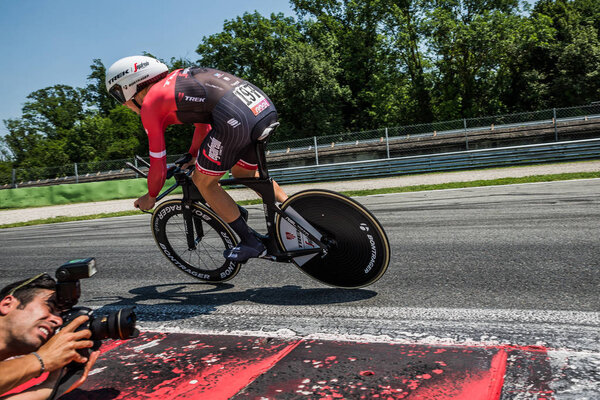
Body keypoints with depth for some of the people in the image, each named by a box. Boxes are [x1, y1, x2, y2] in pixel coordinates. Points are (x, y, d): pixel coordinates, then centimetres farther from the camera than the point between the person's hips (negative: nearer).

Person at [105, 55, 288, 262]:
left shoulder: (149, 105, 10)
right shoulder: (177, 77, 31)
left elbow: (158, 166, 14)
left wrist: (150, 197, 32)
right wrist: (193, 157, 57)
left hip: (235, 118, -8)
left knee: (204, 182, 13)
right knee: (243, 172, 30)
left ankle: (250, 241, 17)